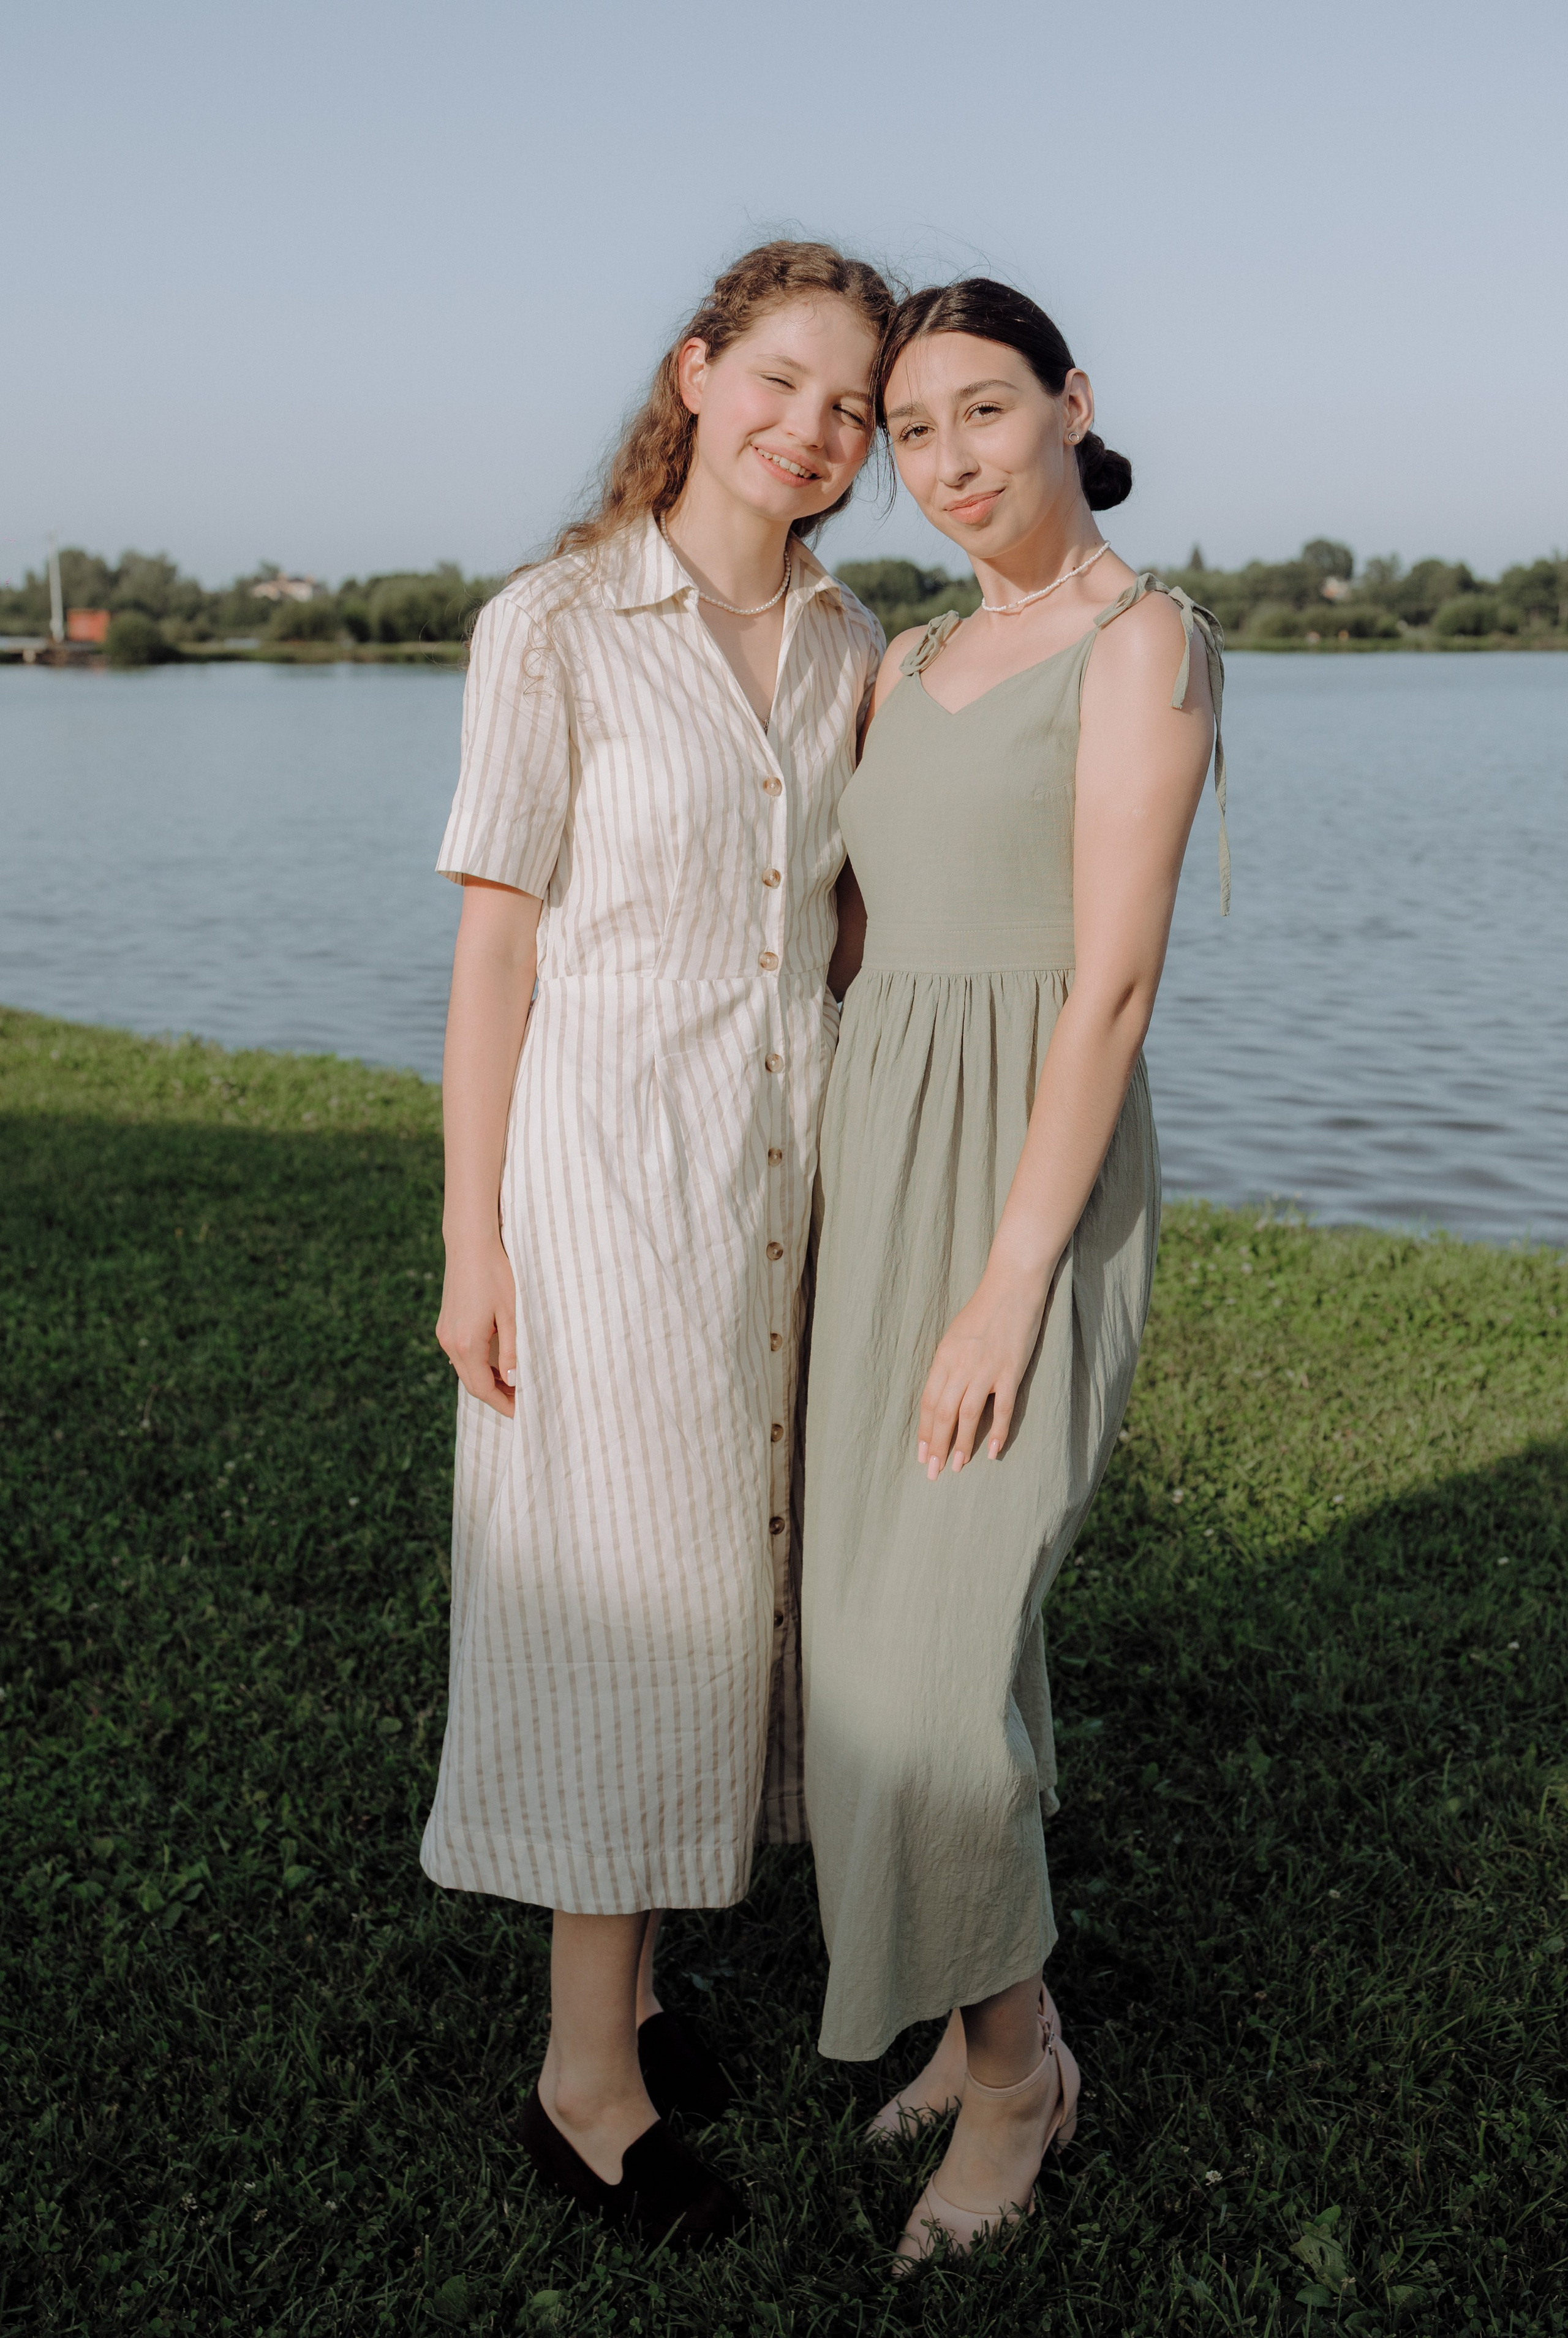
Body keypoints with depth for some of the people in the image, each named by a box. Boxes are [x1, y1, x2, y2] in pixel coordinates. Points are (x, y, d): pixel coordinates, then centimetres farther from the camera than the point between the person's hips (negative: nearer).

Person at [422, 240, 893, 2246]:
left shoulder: (850, 647, 8)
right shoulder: (553, 627, -8)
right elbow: (495, 945, -9)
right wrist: (472, 1242, -11)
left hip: (781, 1170, 6)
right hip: (603, 1167, -6)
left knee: (719, 1575, 13)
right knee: (610, 1599, 1)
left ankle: (623, 1983, 31)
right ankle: (586, 2080, 16)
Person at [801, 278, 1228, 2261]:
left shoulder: (1144, 641, -11)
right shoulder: (915, 665, 14)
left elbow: (1116, 982, -19)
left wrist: (1009, 1295, -21)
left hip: (1033, 1193, -8)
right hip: (881, 1174, 8)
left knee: (931, 1672, -8)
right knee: (928, 1624, 12)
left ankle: (1012, 2059, 16)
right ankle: (998, 2011, 30)